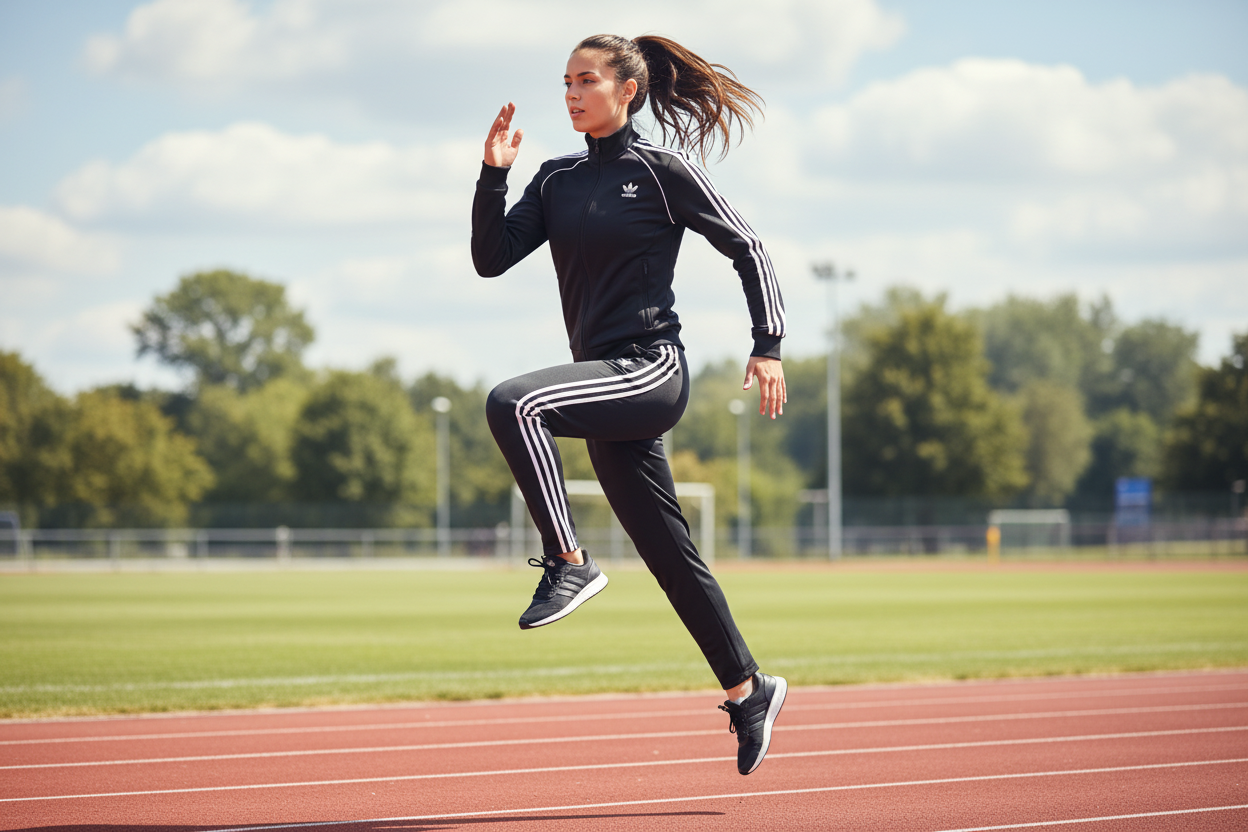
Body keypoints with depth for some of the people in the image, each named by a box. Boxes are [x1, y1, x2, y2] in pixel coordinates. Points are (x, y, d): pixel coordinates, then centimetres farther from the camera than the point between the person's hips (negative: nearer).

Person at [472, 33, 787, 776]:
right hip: (607, 382, 7)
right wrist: (493, 173, -3)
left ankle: (571, 562, -21)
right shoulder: (557, 180, 13)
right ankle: (749, 691, 22)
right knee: (671, 556, 10)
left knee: (513, 403, -30)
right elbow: (491, 258, 8)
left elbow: (747, 248, 0)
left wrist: (770, 346, -7)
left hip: (652, 371, -7)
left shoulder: (662, 171, -3)